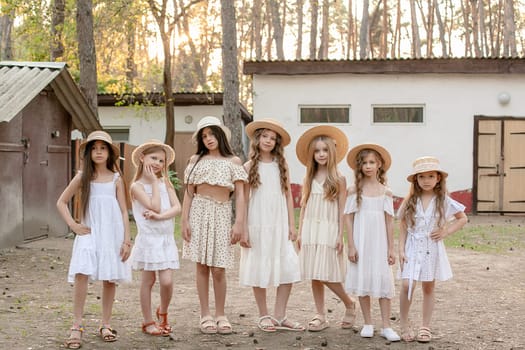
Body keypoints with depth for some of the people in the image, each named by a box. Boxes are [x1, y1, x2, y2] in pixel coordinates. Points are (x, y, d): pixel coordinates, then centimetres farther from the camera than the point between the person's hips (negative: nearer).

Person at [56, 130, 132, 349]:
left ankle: (105, 324, 19)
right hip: (89, 234, -1)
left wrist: (126, 240, -1)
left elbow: (123, 212, 5)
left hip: (112, 234, 1)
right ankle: (77, 327, -12)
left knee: (110, 279, 5)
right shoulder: (82, 177, 5)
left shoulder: (116, 179, 6)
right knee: (81, 274, -18)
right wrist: (73, 225, -3)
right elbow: (61, 202, 10)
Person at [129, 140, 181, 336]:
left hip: (166, 239, 3)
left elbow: (177, 208, -3)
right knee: (148, 281, 5)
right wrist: (154, 182, -11)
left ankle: (163, 313, 23)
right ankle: (148, 322, 17)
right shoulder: (137, 186, -7)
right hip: (148, 238, -3)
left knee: (167, 281, -4)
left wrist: (159, 216, -19)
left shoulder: (165, 182, 7)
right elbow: (155, 207, -18)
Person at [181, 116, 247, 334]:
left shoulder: (233, 161, 7)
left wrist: (239, 222, -6)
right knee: (202, 266, 1)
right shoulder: (196, 160, 9)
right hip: (199, 212, 1)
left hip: (222, 214, -1)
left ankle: (220, 315, 9)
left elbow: (239, 195, 3)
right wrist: (184, 220, -2)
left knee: (218, 269, -3)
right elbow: (189, 193, 7)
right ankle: (205, 315, 9)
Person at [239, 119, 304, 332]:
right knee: (260, 270, 2)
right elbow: (244, 200, -1)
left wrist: (291, 225, 3)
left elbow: (288, 196, 9)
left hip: (279, 225, 2)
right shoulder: (250, 166, 1)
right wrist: (244, 230, -6)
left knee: (288, 268, -3)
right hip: (257, 225, -2)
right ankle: (264, 316, 15)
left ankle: (279, 316, 8)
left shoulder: (281, 166, 8)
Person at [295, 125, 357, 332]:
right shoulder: (309, 179, 10)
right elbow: (304, 207, 12)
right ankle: (321, 316, 13)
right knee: (314, 277, 4)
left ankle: (349, 304, 15)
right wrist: (300, 233, 8)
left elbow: (342, 210, -2)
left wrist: (340, 236, -7)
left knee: (327, 276, -8)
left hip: (328, 231, -4)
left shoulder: (338, 180, -1)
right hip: (310, 230, 4)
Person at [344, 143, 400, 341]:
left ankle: (386, 326, 4)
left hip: (379, 242, 0)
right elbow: (348, 218, 0)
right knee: (363, 280, 4)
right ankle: (368, 324, 16)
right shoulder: (355, 190, 1)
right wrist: (351, 245, -6)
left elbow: (389, 221, 4)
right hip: (361, 241, 0)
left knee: (383, 281, -2)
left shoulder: (385, 192, 4)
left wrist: (391, 248, 2)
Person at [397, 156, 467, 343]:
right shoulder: (410, 201, 0)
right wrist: (401, 250, -3)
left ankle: (425, 327, 18)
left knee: (428, 288, 7)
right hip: (413, 249, 0)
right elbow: (403, 227, 4)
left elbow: (463, 218, 9)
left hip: (433, 249, 0)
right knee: (407, 285, -12)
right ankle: (404, 326, 2)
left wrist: (446, 231, -3)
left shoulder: (444, 201, -1)